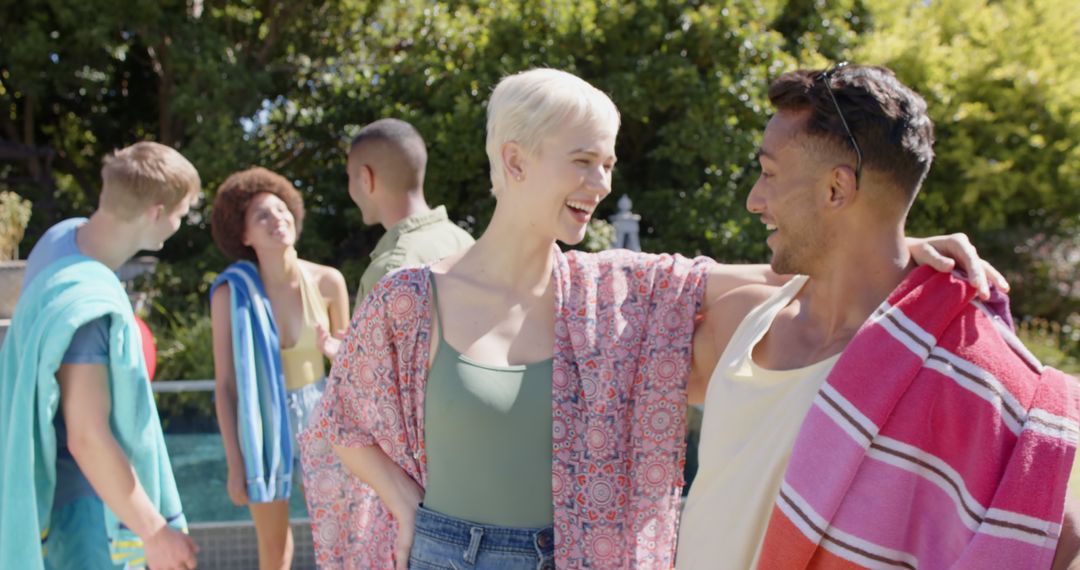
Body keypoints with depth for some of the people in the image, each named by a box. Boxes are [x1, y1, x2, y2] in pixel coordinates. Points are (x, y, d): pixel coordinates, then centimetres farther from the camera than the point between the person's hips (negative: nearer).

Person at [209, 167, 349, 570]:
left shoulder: (328, 282, -10)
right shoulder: (231, 292, -16)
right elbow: (224, 384, -11)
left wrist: (334, 349, -18)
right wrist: (234, 464, -11)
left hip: (318, 416, 2)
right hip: (263, 423, -1)